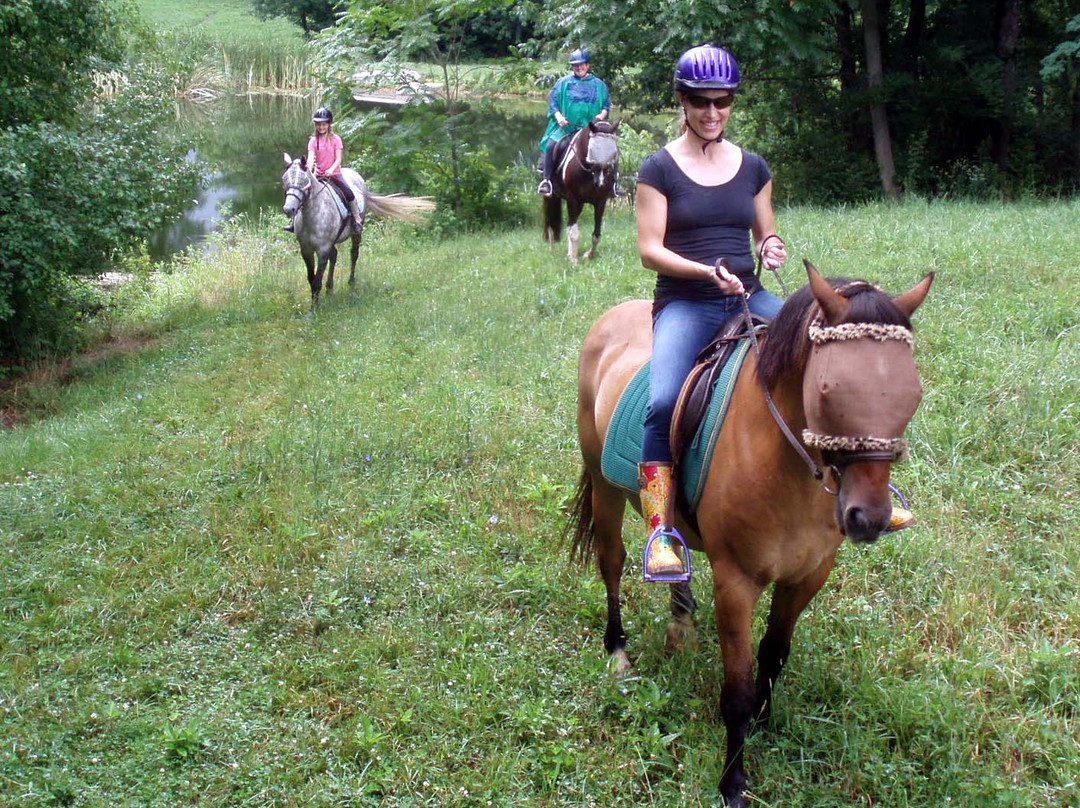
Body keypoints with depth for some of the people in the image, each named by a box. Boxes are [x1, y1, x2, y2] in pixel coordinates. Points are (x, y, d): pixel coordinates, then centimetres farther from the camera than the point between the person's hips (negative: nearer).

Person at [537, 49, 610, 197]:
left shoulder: (598, 84, 14)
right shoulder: (563, 83, 11)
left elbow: (606, 104, 14)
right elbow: (553, 101, 7)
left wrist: (602, 115, -8)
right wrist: (558, 116, -10)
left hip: (591, 127, 1)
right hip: (566, 126, -1)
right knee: (551, 146, -26)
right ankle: (546, 180, -17)